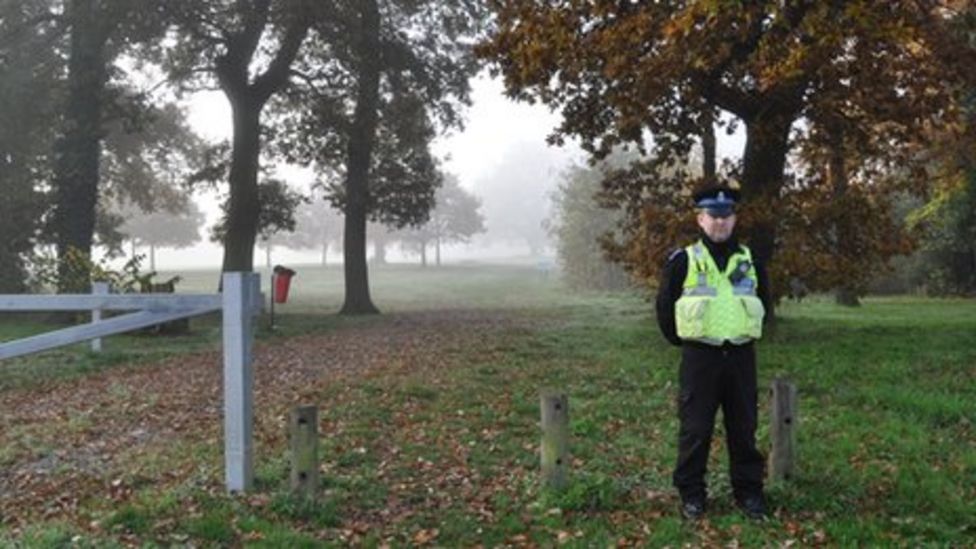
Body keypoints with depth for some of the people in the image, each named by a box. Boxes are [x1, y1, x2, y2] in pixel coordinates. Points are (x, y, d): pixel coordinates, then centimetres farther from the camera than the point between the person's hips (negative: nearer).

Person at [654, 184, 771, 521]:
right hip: (699, 357, -3)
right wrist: (681, 340, 5)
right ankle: (691, 494, 13)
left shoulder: (750, 261, 8)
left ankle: (748, 491, 21)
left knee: (744, 428, 9)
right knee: (695, 429, 1)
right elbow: (665, 306, 4)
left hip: (741, 357, 3)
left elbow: (764, 303, 21)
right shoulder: (683, 261, -3)